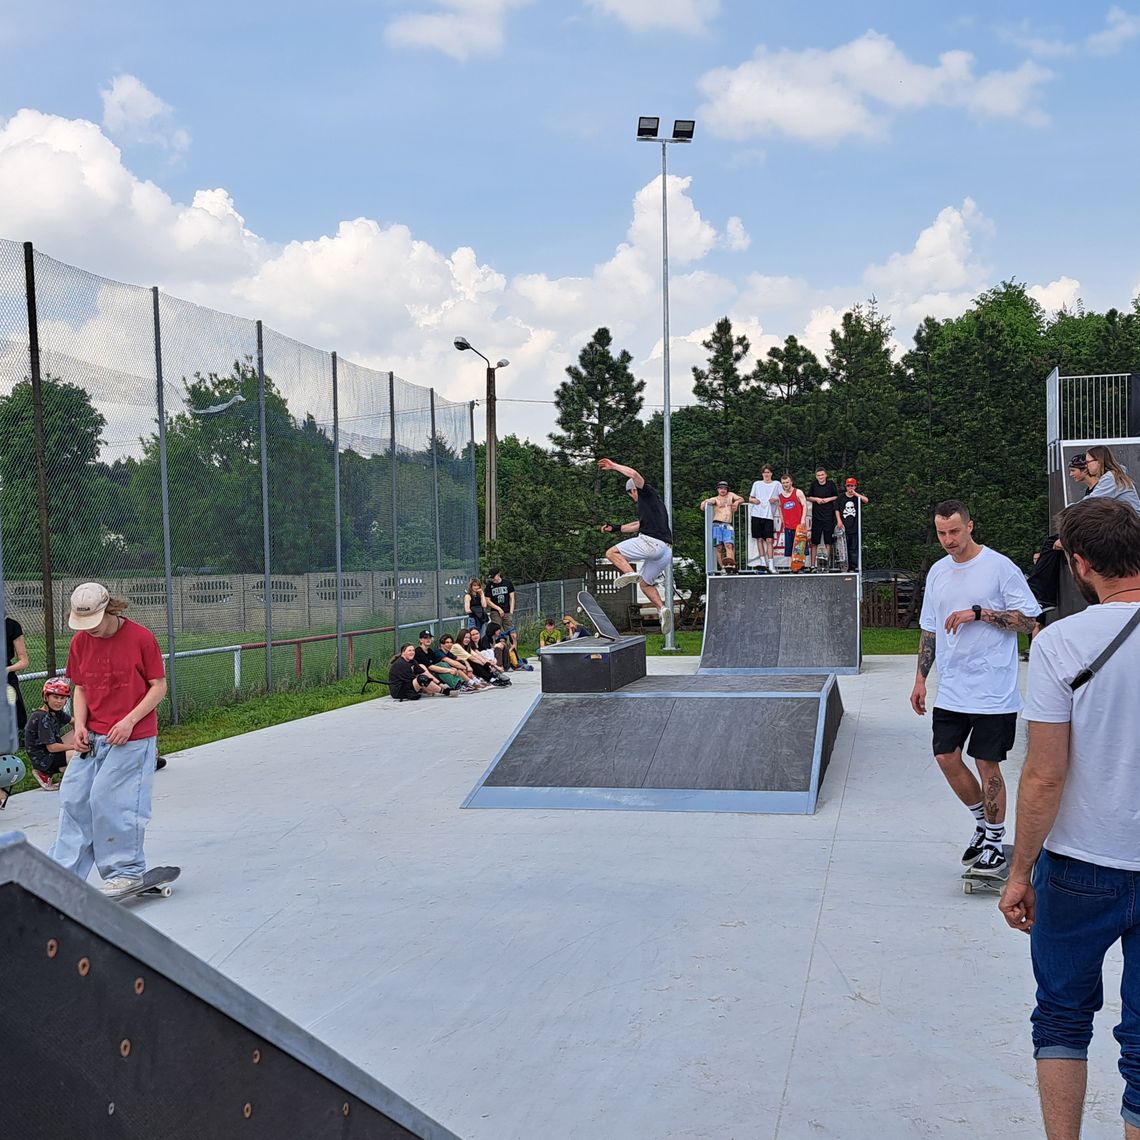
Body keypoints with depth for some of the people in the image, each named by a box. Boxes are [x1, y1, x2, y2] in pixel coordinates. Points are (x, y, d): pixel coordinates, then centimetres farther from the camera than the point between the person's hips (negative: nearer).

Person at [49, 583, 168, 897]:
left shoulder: (140, 637, -12)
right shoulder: (80, 641, 4)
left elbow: (159, 686, -8)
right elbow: (80, 688, 12)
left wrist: (129, 721, -16)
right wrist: (80, 725, -4)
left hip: (132, 738, -6)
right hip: (92, 737, 6)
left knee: (108, 800, -8)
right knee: (73, 798, 6)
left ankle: (126, 871, 8)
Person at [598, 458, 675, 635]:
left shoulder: (648, 494, 6)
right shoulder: (652, 503, 33)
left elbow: (634, 474, -10)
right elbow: (639, 525, 44)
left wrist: (613, 466, 1)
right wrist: (615, 528, 48)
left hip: (650, 542, -9)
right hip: (666, 552, 9)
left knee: (612, 552, -2)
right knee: (646, 583, 19)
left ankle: (629, 573, -26)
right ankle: (662, 608, -2)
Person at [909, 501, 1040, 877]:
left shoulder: (1000, 567, -8)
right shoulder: (937, 572, 10)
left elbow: (1027, 621, -10)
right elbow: (929, 629, 18)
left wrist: (979, 612, -19)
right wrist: (920, 678, 14)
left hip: (993, 690, -6)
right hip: (951, 690, 6)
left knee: (987, 763, 0)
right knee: (946, 757, 6)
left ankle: (994, 842, 15)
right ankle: (983, 822, 27)